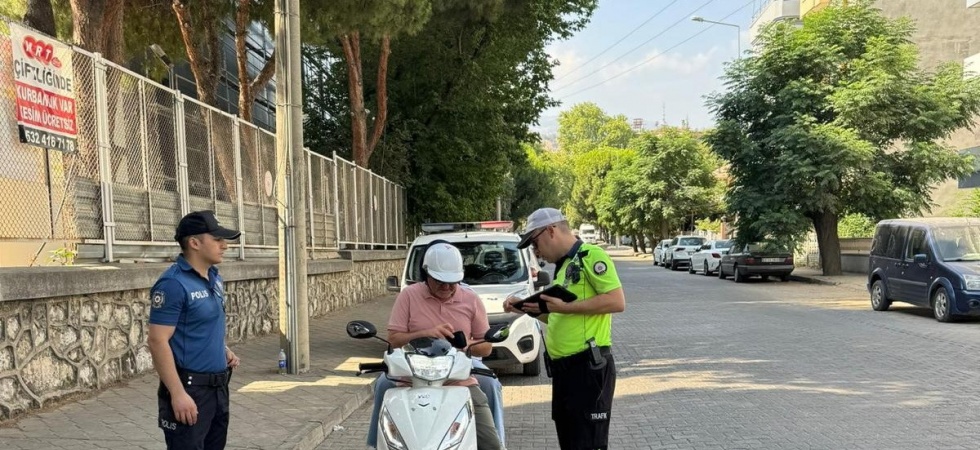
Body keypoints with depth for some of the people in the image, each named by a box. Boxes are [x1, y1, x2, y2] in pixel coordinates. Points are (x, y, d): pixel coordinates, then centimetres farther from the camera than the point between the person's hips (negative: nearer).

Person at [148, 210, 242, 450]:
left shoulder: (214, 278, 9)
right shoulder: (173, 283, -18)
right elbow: (158, 341, -20)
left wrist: (224, 350, 4)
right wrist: (178, 394, -23)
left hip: (218, 385, 9)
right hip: (190, 389, -8)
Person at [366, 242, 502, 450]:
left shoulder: (471, 300, 7)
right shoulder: (408, 296, 1)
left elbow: (486, 346, 10)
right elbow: (394, 339, -2)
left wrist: (467, 344, -13)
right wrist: (425, 334, -18)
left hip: (462, 385, 2)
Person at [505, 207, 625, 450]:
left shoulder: (591, 255, -9)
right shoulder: (563, 266, 19)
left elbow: (617, 301, -19)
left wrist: (565, 307, -18)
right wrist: (528, 309, 12)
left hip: (589, 366, -10)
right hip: (563, 367, 10)